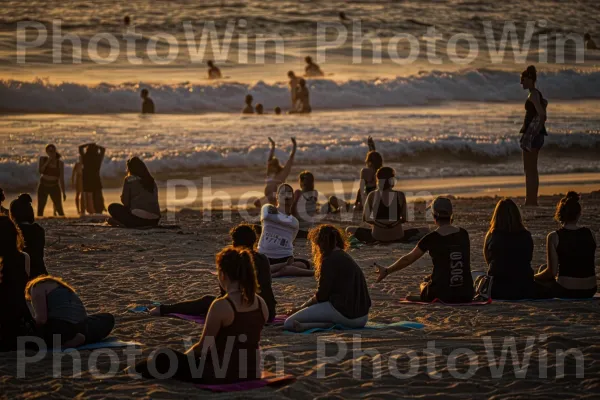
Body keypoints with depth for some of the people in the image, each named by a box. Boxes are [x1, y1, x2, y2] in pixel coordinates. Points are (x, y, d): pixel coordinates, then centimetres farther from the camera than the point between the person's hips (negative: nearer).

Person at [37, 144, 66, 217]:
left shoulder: (60, 163, -4)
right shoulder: (43, 159, -3)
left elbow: (62, 179, -3)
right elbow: (40, 171, -17)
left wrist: (64, 192, -5)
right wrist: (48, 162, -23)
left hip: (54, 188, 0)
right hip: (43, 187, 0)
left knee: (59, 209, -6)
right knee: (40, 208, -6)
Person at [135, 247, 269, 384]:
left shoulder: (221, 306, -21)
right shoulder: (261, 304, -1)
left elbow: (203, 347, -10)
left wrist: (182, 357, 11)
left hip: (222, 375, -7)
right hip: (251, 374, 7)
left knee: (163, 357, 13)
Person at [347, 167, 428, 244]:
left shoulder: (372, 195, -4)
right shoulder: (400, 195, -5)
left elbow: (365, 218, 1)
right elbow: (405, 219, 0)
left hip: (377, 235, 0)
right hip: (397, 236, 0)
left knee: (349, 230, 19)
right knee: (426, 230, 17)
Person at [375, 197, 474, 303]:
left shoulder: (431, 239, -9)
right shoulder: (464, 234, 1)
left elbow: (408, 259, 0)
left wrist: (386, 271, 13)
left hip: (442, 294, -3)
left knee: (425, 283, 31)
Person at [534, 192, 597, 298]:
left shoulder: (554, 237, -11)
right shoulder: (590, 234, 1)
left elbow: (552, 272, -10)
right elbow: (592, 265, 9)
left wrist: (533, 278, 8)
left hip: (566, 291, -5)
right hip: (589, 291, 5)